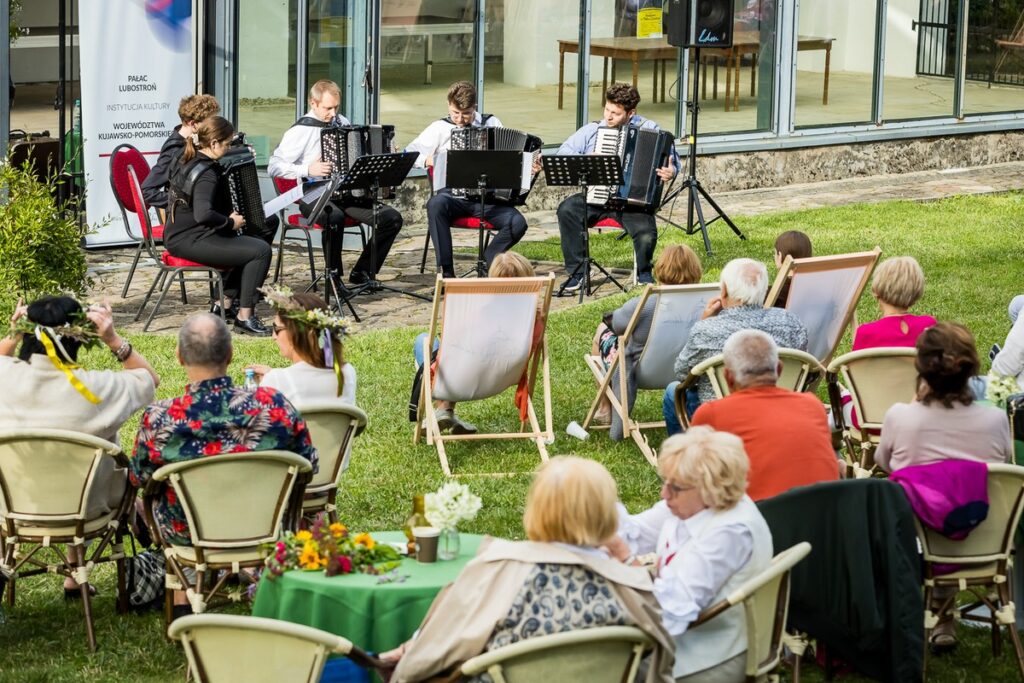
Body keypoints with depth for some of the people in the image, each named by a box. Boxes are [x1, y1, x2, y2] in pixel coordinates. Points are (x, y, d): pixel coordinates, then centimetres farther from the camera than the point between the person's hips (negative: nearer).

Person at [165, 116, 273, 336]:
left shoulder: (186, 161, 10)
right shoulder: (206, 173, -20)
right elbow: (203, 214, -36)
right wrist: (230, 222, -20)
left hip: (179, 235, 11)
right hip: (189, 241, -11)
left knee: (249, 244, 24)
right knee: (261, 251, -16)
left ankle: (225, 304, 27)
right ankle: (244, 317, -11)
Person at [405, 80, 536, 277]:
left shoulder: (492, 124, 13)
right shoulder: (440, 128, 11)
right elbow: (409, 154, 9)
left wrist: (530, 168, -3)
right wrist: (427, 160, -10)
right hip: (454, 196, -1)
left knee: (517, 223, -26)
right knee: (436, 204, -36)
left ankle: (486, 262, -1)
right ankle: (446, 271, -29)